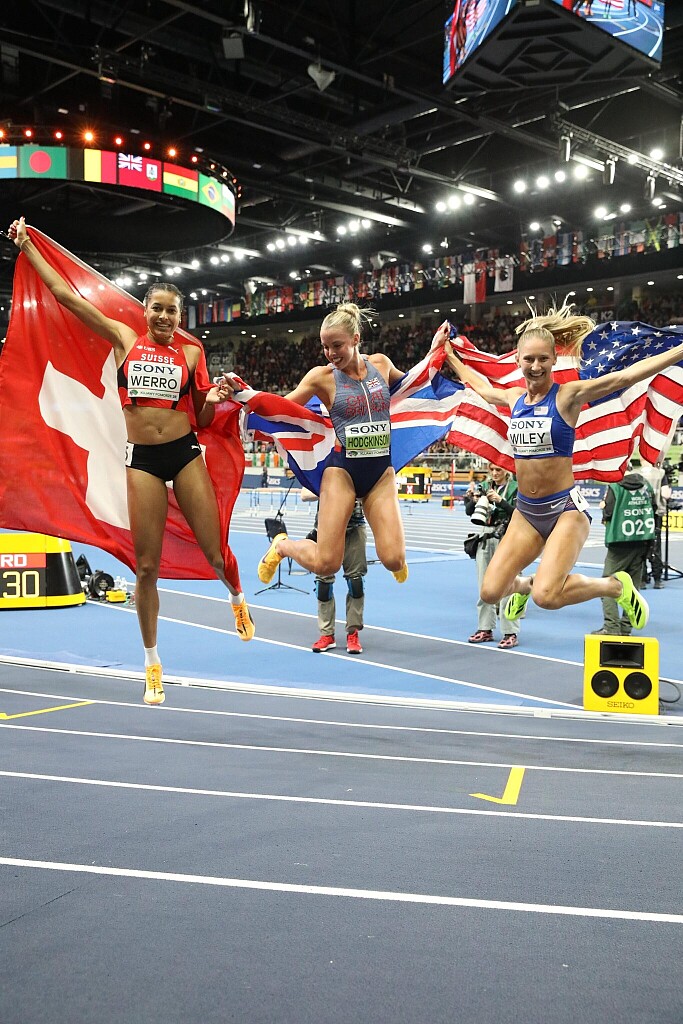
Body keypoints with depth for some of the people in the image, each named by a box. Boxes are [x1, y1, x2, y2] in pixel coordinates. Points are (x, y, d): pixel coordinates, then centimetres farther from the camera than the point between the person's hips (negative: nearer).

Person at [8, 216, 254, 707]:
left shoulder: (191, 352, 7)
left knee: (216, 552, 0)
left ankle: (238, 599, 37)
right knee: (146, 567, 2)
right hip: (142, 458, 0)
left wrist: (214, 400, -9)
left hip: (186, 452, 0)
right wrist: (26, 245, 10)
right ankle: (153, 666, 16)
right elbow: (63, 292, 7)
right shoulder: (124, 338, 6)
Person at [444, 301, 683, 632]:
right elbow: (481, 387, 28)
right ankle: (523, 584, 36)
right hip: (525, 511, 6)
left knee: (547, 596, -23)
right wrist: (450, 357, 38)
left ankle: (616, 585, 5)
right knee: (490, 592, -1)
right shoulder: (514, 398, 6)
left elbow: (625, 376, -20)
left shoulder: (568, 395, -10)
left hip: (565, 508, -5)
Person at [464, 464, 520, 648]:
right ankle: (485, 629, 20)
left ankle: (511, 633, -3)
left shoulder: (515, 488, -3)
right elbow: (469, 512, 6)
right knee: (484, 587, 10)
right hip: (486, 539, 5)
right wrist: (472, 500, -14)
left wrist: (500, 501, -24)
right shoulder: (484, 486, 9)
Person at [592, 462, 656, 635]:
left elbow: (607, 514, -11)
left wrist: (606, 518, 10)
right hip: (643, 541, 6)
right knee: (633, 585, 10)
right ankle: (626, 627, 11)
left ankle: (611, 626, -12)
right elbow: (653, 508, 11)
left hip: (620, 541, -6)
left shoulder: (615, 487, -11)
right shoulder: (646, 485, 5)